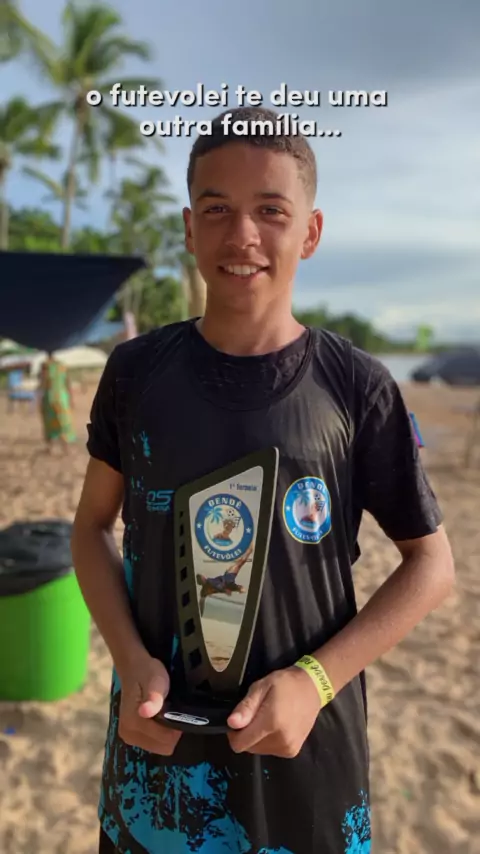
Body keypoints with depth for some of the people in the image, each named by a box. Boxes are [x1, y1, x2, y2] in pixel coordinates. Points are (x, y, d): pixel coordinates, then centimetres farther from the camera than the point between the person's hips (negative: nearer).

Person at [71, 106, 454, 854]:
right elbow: (92, 526, 3)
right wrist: (131, 661, -12)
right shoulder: (137, 370, -6)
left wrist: (314, 680, -16)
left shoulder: (358, 388, -11)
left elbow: (432, 562, -5)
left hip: (305, 735, -1)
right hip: (159, 730, 2)